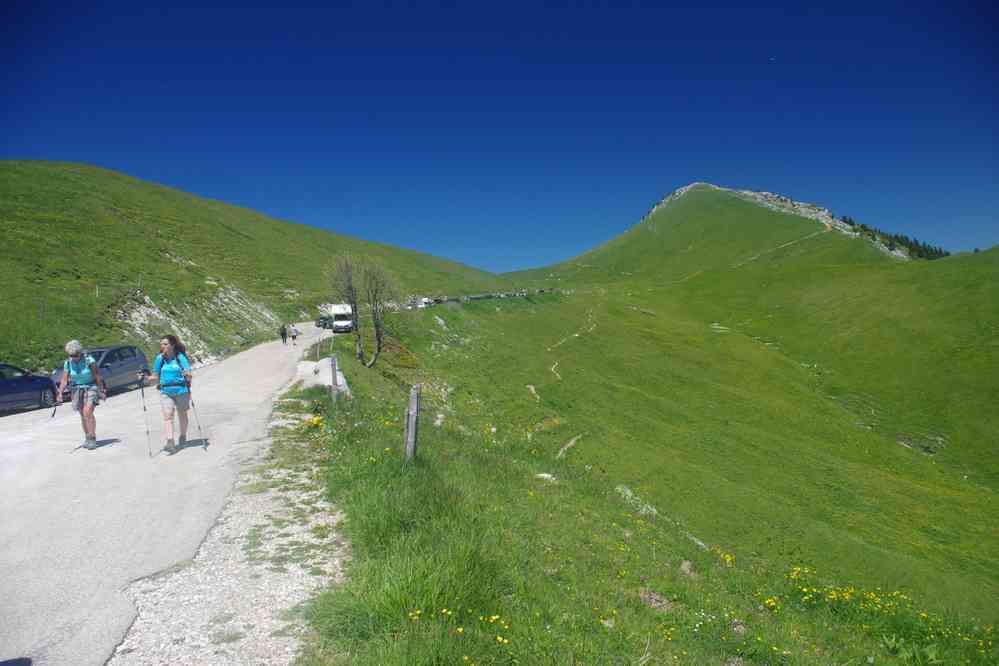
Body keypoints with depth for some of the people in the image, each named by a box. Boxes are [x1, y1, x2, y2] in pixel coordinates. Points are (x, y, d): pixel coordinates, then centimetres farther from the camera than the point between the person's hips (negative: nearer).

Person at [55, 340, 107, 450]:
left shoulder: (89, 360, -14)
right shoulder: (68, 363, -2)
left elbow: (98, 376, -11)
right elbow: (64, 379, -4)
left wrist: (101, 391, -11)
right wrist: (60, 393, -16)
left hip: (91, 388, -4)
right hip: (77, 390, 5)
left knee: (88, 412, -19)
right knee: (83, 415, 8)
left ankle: (92, 438, -15)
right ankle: (87, 438, 21)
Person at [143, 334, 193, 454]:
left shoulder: (180, 357, -7)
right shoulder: (160, 358, 4)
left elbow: (189, 376, -12)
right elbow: (155, 377, 11)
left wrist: (187, 375, -33)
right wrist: (145, 379, -6)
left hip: (181, 390, -2)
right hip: (165, 392, 2)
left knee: (182, 414, 14)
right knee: (167, 416, -12)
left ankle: (183, 438, 34)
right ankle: (170, 443, -19)